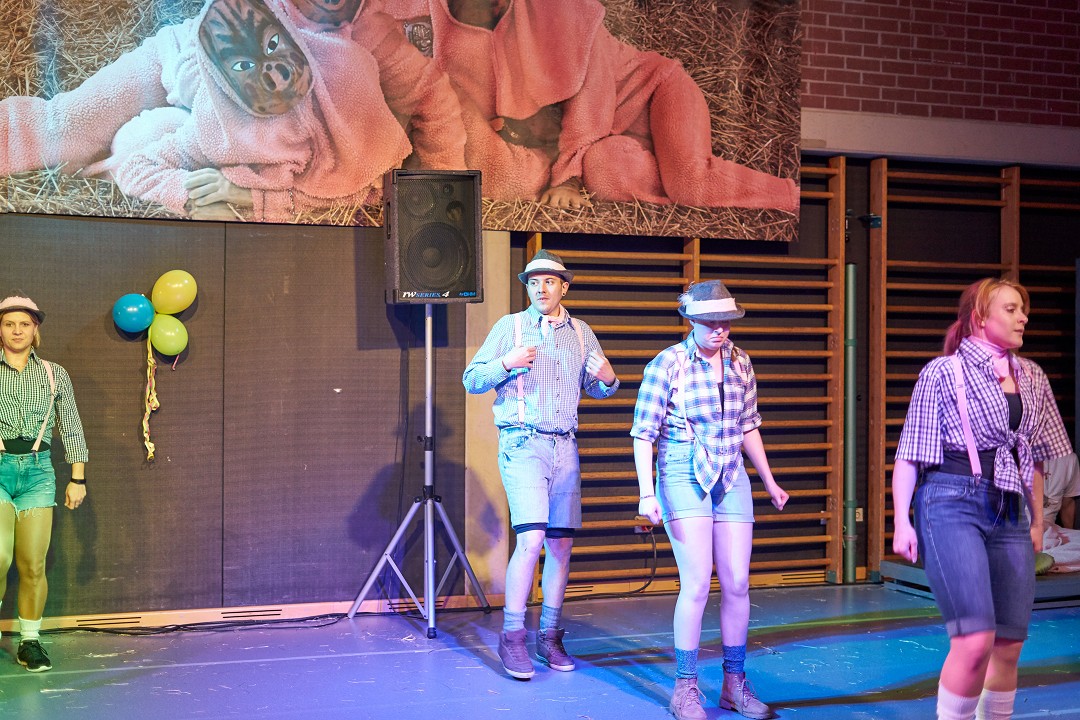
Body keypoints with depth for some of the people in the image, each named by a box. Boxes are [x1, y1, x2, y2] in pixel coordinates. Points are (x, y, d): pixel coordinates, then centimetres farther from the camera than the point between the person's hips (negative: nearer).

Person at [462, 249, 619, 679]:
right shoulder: (510, 327, 3)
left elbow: (597, 391, 22)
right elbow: (471, 380, 2)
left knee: (561, 545, 5)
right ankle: (512, 638, -6)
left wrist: (608, 379, -1)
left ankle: (549, 637, 16)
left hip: (565, 447, 5)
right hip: (523, 444, -4)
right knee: (531, 539, -17)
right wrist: (506, 364, -16)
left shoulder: (581, 333, 14)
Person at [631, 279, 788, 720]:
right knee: (697, 584, -11)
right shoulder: (668, 364, -9)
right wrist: (647, 493, -16)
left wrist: (769, 482, 19)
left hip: (732, 480, 5)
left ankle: (735, 684, 16)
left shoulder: (740, 363, 7)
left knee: (737, 584, 4)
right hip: (684, 479, -5)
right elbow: (643, 433, -9)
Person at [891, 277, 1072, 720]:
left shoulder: (1032, 378, 13)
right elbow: (910, 454, -3)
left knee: (1008, 646, 6)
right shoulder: (943, 372, -2)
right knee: (975, 639, -16)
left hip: (1010, 513, 6)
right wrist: (901, 523, -8)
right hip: (952, 504, -6)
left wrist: (1037, 520, 20)